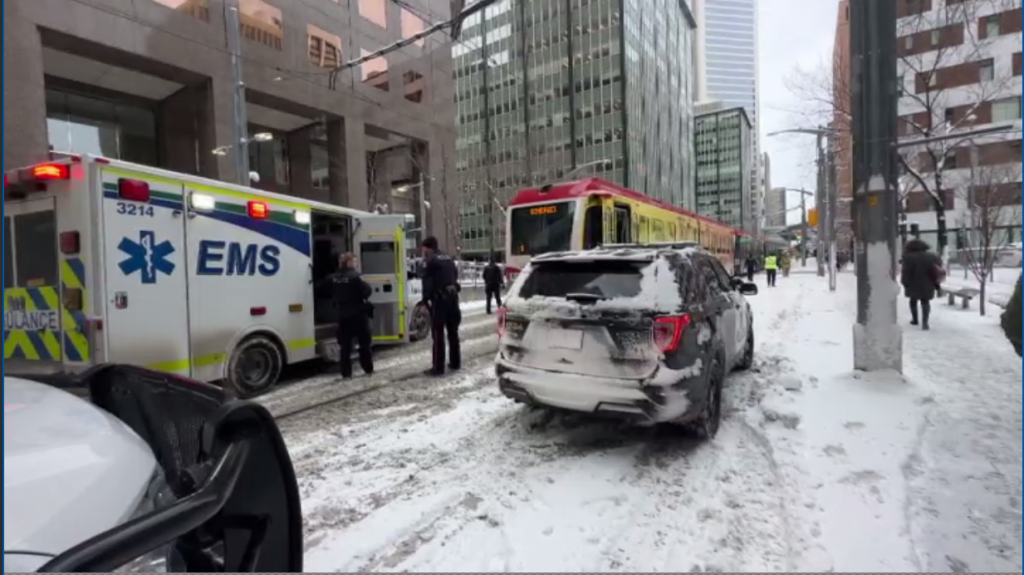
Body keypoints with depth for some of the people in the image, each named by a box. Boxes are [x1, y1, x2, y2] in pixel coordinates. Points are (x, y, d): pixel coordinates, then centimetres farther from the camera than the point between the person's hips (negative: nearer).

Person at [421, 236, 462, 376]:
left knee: (438, 334, -4)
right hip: (452, 297, 8)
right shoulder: (448, 259, 18)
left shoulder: (429, 260, -6)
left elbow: (427, 282, -13)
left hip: (439, 298, -8)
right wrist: (452, 292, 17)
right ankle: (455, 362, 24)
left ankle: (438, 367, -3)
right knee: (453, 332, 16)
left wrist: (426, 299, -10)